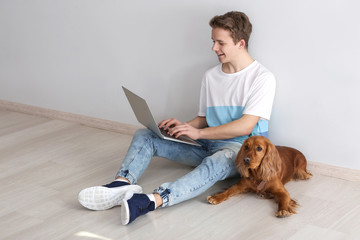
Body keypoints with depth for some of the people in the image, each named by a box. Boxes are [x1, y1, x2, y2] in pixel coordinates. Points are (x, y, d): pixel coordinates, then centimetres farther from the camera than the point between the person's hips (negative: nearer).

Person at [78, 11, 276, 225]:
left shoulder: (262, 78, -7)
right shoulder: (211, 76, 14)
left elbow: (245, 126, -16)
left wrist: (199, 132, -18)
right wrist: (184, 127, -4)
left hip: (240, 148, -7)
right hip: (207, 145, 7)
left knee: (218, 161, -43)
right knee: (144, 135, -6)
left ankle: (151, 201, -63)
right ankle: (124, 183, -35)